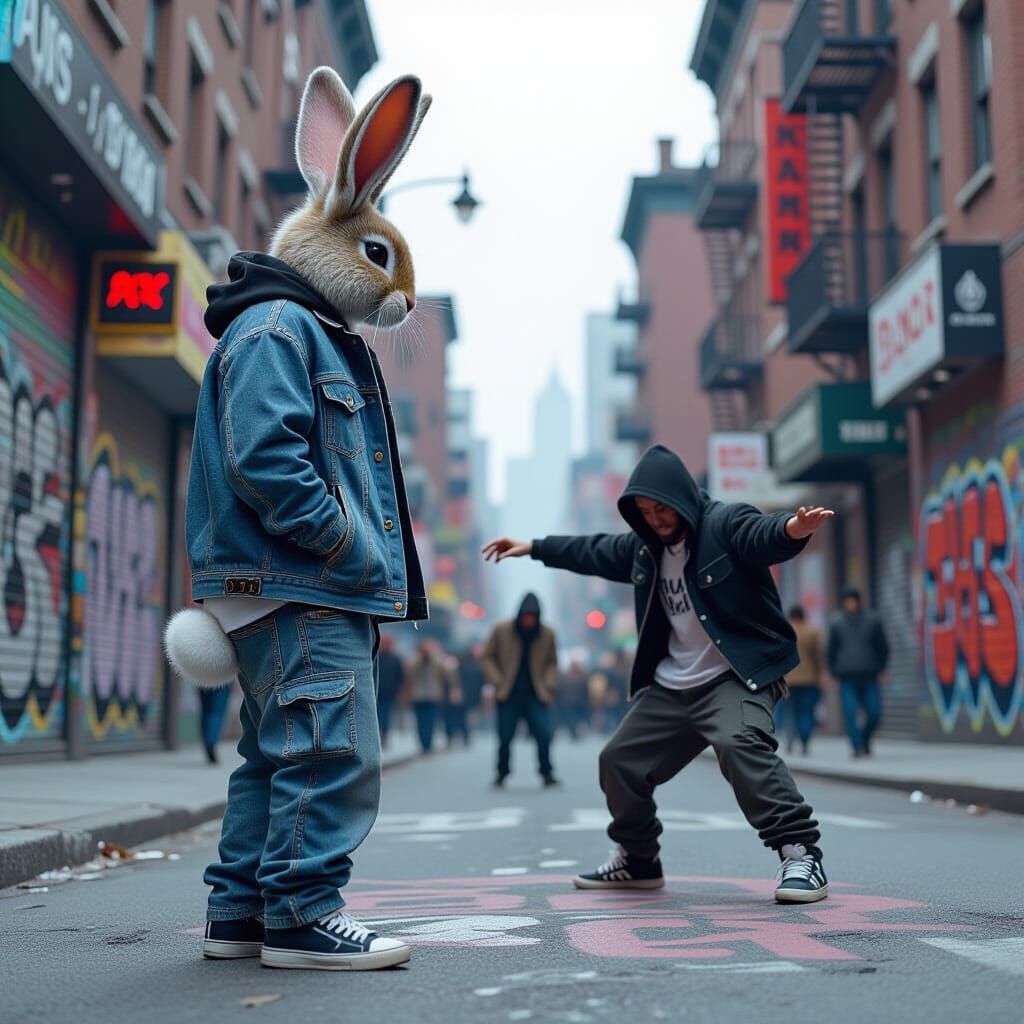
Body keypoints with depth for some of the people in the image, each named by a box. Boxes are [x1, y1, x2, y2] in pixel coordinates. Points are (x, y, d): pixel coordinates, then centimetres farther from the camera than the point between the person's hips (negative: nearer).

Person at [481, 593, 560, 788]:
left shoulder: (547, 634, 3)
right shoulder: (501, 631, -1)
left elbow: (552, 663, 14)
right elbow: (487, 657, 5)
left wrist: (548, 686, 1)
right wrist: (498, 682, -5)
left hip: (536, 696, 1)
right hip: (509, 696, -1)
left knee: (544, 735, -11)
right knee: (505, 738, 1)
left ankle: (547, 774, 3)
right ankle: (501, 774, 18)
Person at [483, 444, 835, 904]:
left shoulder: (725, 525, -13)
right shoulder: (643, 548, 10)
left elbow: (763, 535, -34)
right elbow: (593, 551, 27)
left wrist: (793, 528, -58)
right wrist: (534, 547, 34)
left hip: (737, 676, -8)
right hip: (670, 687, 8)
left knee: (740, 745, -35)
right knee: (620, 760, 12)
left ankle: (800, 853, -27)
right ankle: (637, 860, 33)